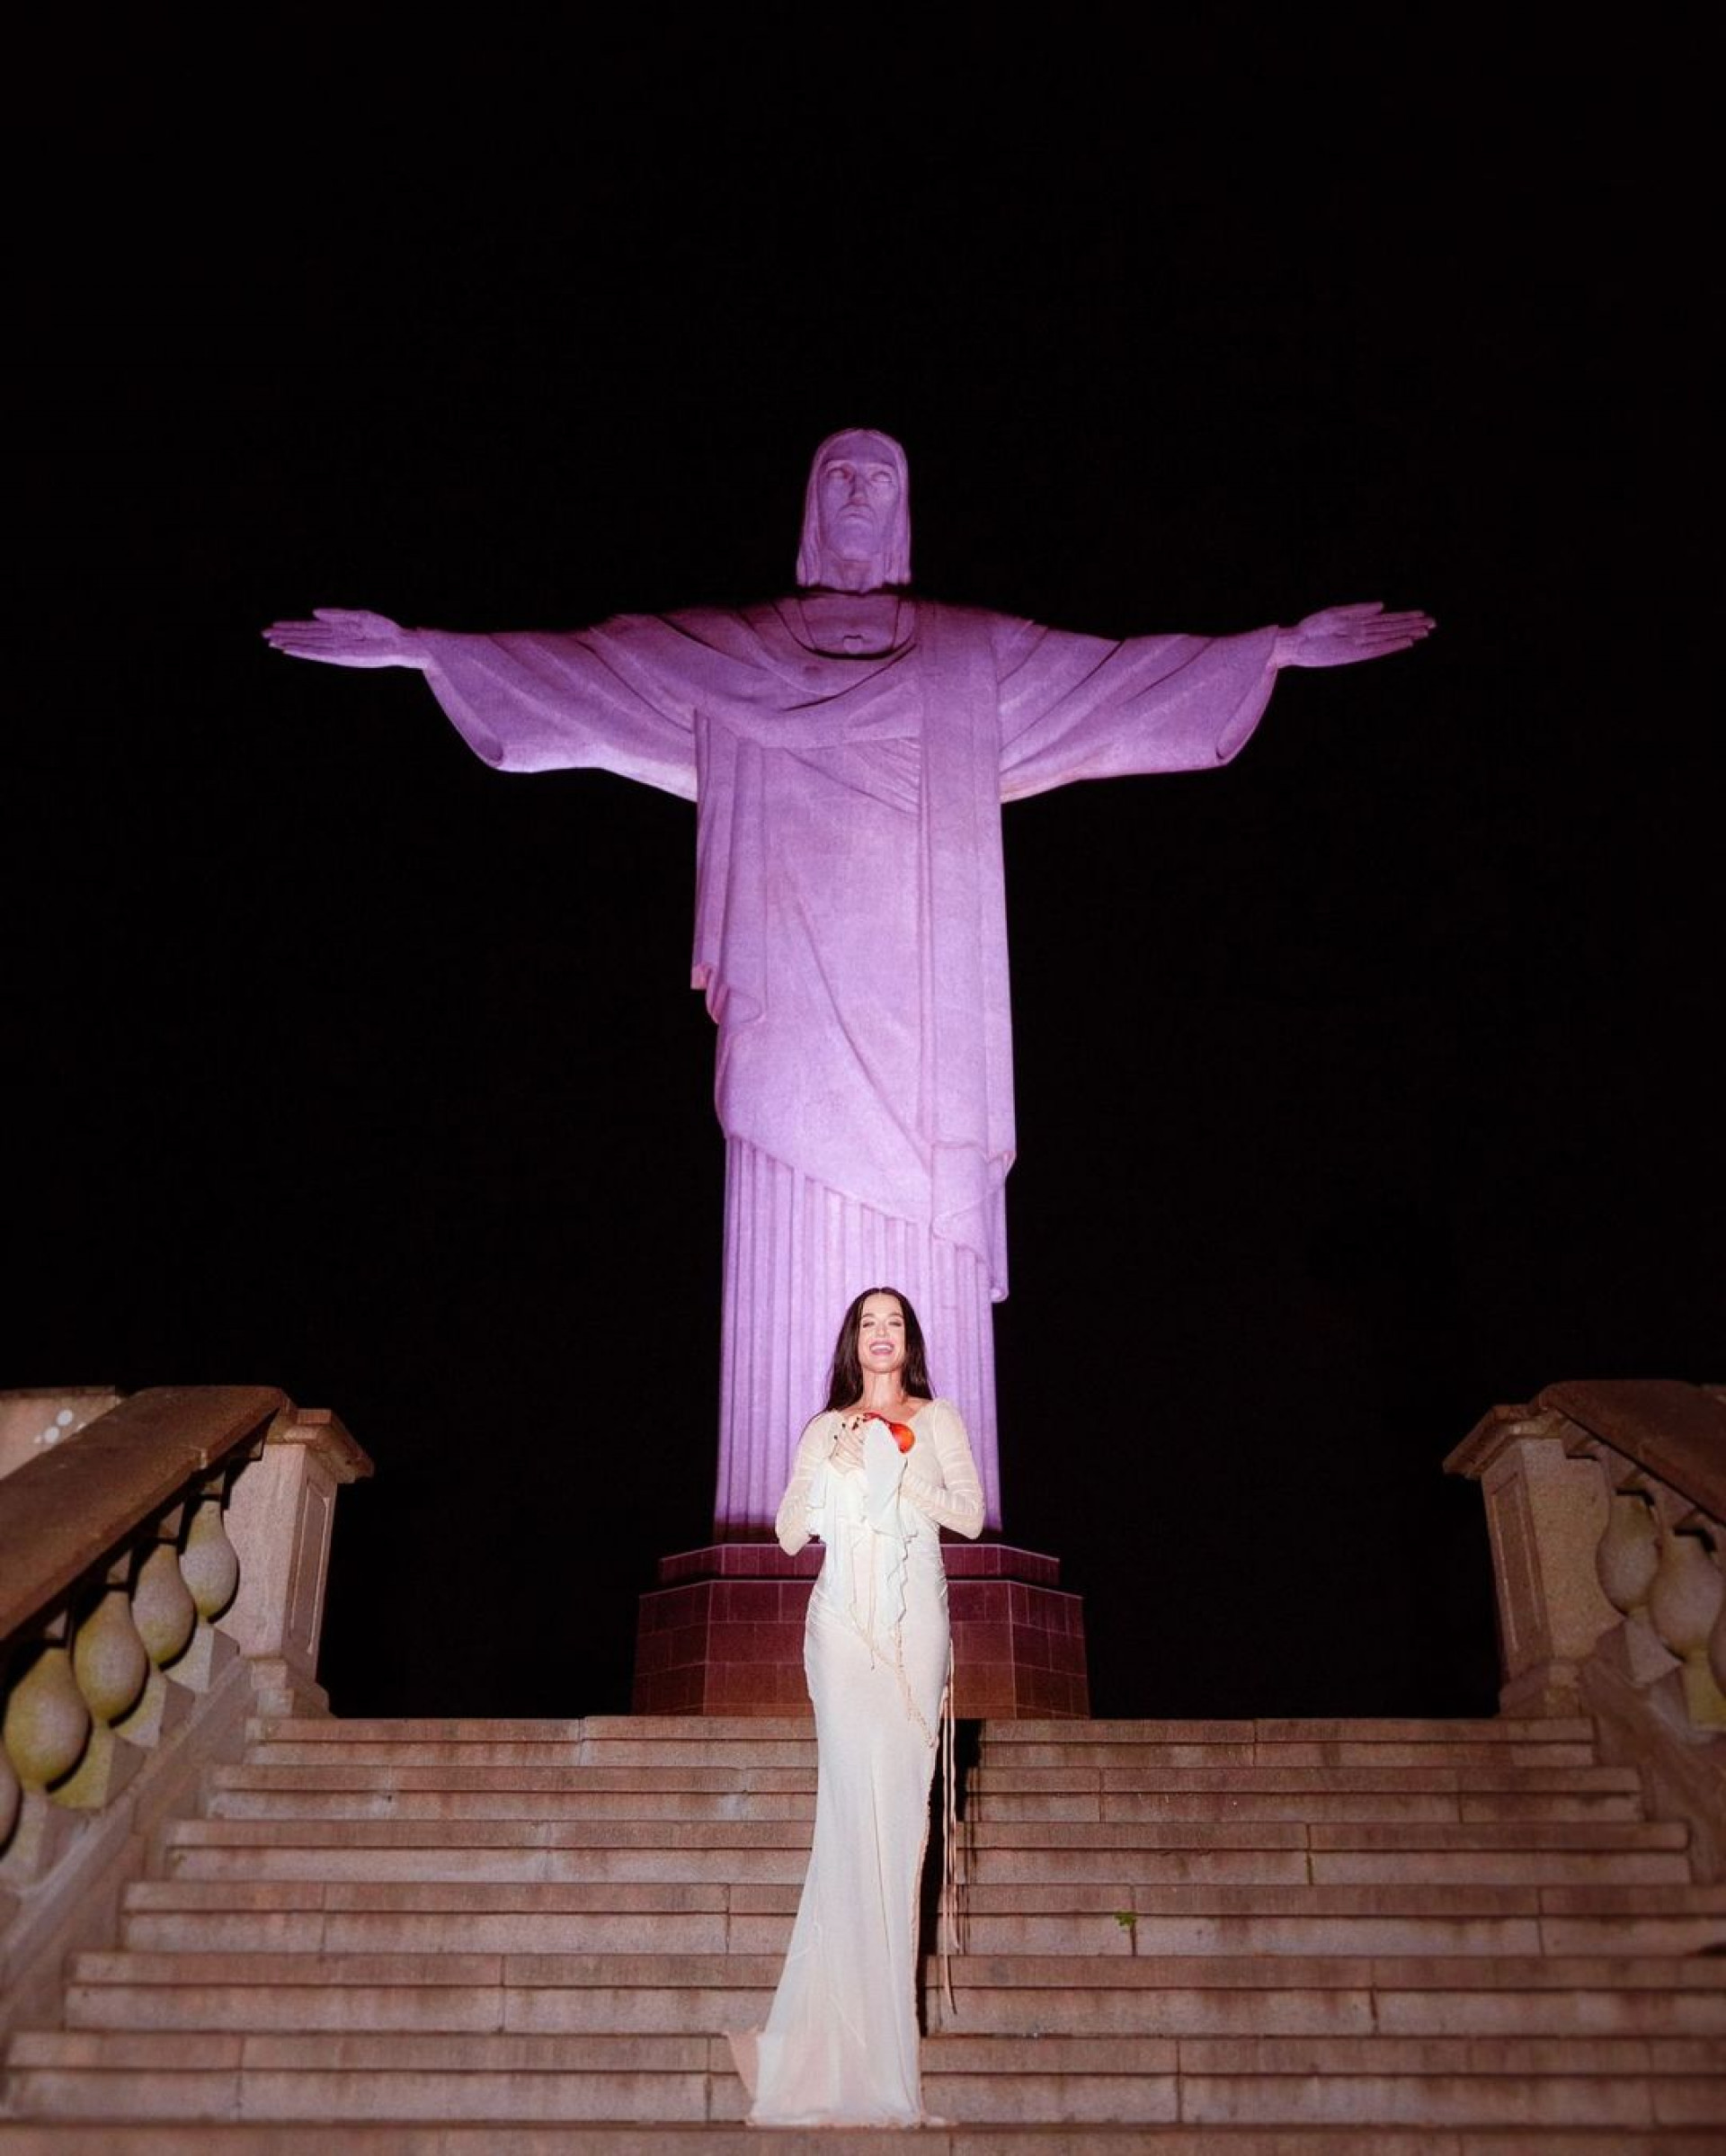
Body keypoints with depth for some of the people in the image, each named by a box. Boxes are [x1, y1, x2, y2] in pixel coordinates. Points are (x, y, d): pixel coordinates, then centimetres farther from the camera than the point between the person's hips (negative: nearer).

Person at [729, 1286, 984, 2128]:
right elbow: (789, 1532, 7)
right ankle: (862, 2031, -5)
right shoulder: (826, 1430, 13)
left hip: (915, 1622, 1)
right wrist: (835, 1469, -6)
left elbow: (970, 1513, 1)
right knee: (854, 1797, -10)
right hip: (845, 1620, 0)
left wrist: (899, 1476, -8)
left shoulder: (937, 1420, 11)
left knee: (901, 1798, -4)